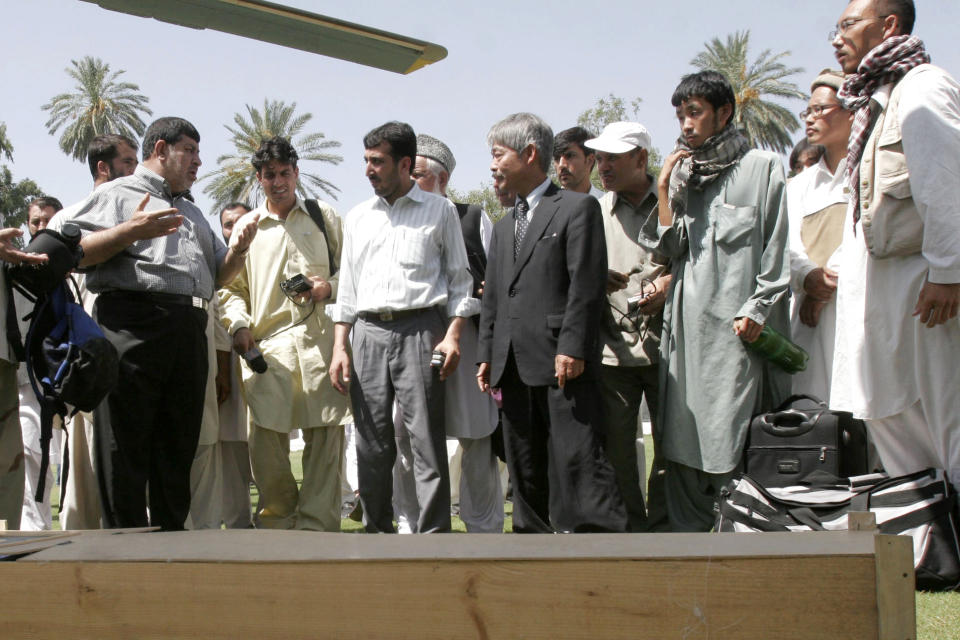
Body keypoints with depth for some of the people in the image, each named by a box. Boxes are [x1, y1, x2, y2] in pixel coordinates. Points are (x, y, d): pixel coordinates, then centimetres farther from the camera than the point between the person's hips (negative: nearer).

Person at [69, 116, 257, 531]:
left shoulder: (192, 212, 31)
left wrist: (238, 250, 9)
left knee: (177, 449, 8)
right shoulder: (117, 194, 8)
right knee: (126, 447, -7)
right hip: (133, 325, -7)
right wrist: (130, 231, -13)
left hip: (189, 333, 7)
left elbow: (219, 276, 30)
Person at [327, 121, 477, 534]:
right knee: (371, 442, 3)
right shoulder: (358, 217, 18)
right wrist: (340, 347, 10)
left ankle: (433, 534, -7)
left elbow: (459, 278, 7)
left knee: (427, 438, -9)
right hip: (369, 333, 4)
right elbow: (347, 288, 19)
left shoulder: (439, 211, 8)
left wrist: (453, 335, -5)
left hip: (419, 329, -4)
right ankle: (378, 532, 12)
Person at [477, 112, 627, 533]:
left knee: (578, 462, -11)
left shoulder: (577, 207, -1)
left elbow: (587, 284, -10)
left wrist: (572, 348, -17)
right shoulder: (504, 227, 23)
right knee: (526, 471, 9)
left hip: (563, 364, -8)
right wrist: (487, 355, 12)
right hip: (515, 368, 8)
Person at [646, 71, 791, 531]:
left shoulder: (761, 167, 3)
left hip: (736, 325, -5)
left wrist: (756, 310, -9)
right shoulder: (683, 174, 18)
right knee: (683, 447, 3)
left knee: (734, 445, -9)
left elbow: (777, 251, -1)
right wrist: (664, 190, 1)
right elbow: (670, 248, 11)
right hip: (686, 324, 5)